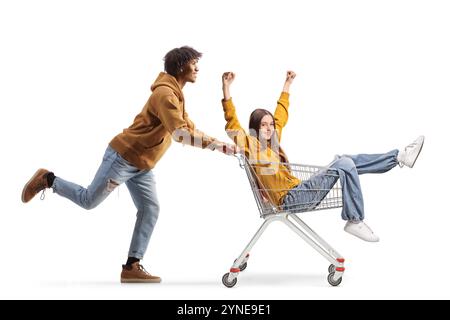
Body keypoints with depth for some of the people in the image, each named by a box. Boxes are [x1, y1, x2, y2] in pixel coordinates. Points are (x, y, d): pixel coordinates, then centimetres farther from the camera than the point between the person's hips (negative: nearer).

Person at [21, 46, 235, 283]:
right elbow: (179, 133, -29)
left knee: (150, 209, 0)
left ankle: (132, 267, 2)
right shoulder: (165, 93, -21)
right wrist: (213, 144, -25)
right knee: (88, 201, 1)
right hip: (124, 157, -9)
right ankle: (47, 180, 23)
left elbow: (189, 129, 14)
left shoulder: (175, 94, 13)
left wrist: (218, 142, 2)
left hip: (141, 164, 10)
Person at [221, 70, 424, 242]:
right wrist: (226, 88, -22)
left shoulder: (271, 142, 19)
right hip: (289, 199, -9)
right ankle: (354, 221, -17)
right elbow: (232, 121, -14)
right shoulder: (250, 144, -2)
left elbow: (281, 116, 32)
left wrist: (287, 85, 40)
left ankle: (399, 157, 11)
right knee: (345, 165, -18)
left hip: (298, 192, 9)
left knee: (347, 162, 6)